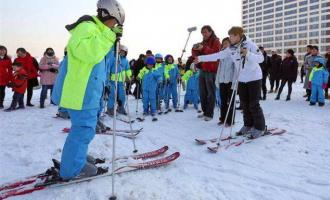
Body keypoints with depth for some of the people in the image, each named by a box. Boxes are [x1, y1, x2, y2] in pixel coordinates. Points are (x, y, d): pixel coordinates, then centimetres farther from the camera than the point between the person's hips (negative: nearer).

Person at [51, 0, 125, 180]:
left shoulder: (97, 30, 21)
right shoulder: (86, 27, -12)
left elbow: (101, 57, 26)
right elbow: (91, 53, -30)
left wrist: (113, 41, 16)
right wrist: (109, 36, -24)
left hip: (86, 91, 11)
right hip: (81, 92, -11)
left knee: (83, 127, 20)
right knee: (84, 128, -5)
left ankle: (75, 161, 35)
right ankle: (72, 170, 8)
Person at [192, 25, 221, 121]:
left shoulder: (216, 41, -1)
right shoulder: (203, 42, 19)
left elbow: (216, 53, -17)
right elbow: (195, 55, 17)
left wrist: (204, 48, -26)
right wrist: (194, 49, -5)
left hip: (211, 71, -7)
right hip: (202, 70, 7)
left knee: (210, 93, -3)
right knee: (202, 92, 10)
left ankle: (209, 114, 1)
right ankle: (205, 111, 20)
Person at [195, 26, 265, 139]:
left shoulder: (250, 44, -15)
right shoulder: (231, 49, 1)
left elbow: (261, 58, -21)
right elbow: (218, 55, 3)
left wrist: (248, 54, -38)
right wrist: (200, 58, 1)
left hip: (254, 78, -6)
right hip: (242, 79, 6)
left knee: (253, 104, -4)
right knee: (244, 104, 9)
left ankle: (260, 127, 10)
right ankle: (248, 125, 23)